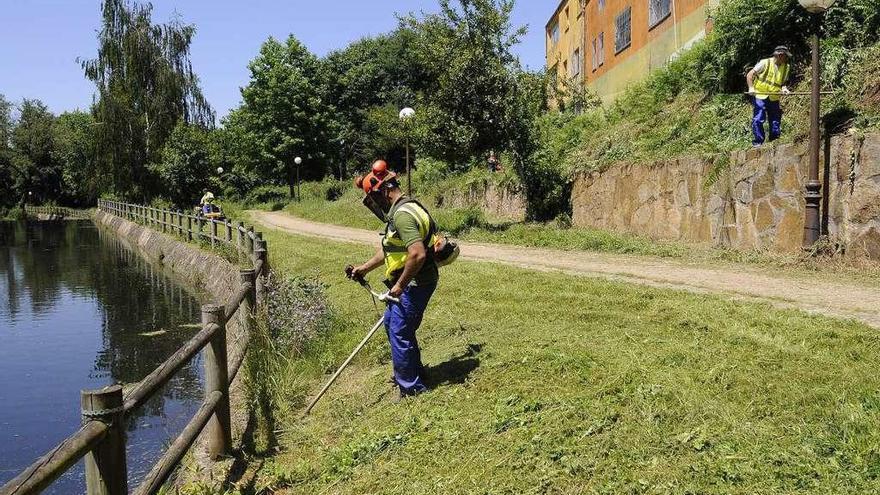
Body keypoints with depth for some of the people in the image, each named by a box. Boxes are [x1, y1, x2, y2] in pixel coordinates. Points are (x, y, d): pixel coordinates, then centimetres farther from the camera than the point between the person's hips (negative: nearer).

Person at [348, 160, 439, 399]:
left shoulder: (402, 214, -23)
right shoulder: (401, 210, 12)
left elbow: (418, 254, -33)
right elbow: (390, 249, 23)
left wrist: (400, 285, -23)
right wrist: (364, 268, 22)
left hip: (414, 284, -11)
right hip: (412, 282, 11)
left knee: (399, 333, -3)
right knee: (391, 322, 22)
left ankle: (411, 388, 10)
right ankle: (413, 373, 35)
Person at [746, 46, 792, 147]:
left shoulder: (786, 67, 7)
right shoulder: (765, 63, -8)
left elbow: (783, 82, 15)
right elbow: (750, 75, -8)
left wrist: (784, 88, -8)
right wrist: (751, 87, -20)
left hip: (774, 98, 5)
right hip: (760, 96, -5)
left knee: (776, 120, 6)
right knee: (758, 119, -9)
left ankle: (775, 142, 18)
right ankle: (758, 141, 3)